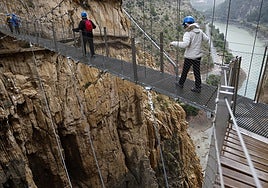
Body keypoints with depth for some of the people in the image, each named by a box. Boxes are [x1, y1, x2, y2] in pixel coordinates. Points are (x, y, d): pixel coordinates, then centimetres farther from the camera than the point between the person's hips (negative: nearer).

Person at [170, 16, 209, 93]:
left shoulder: (188, 33, -19)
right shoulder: (200, 31, 2)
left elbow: (185, 44, -33)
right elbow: (207, 39, 10)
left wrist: (174, 43, -24)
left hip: (189, 57, -6)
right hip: (198, 55, 6)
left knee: (185, 71, 14)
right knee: (197, 72, 12)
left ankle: (181, 83, 33)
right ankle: (198, 88, 19)